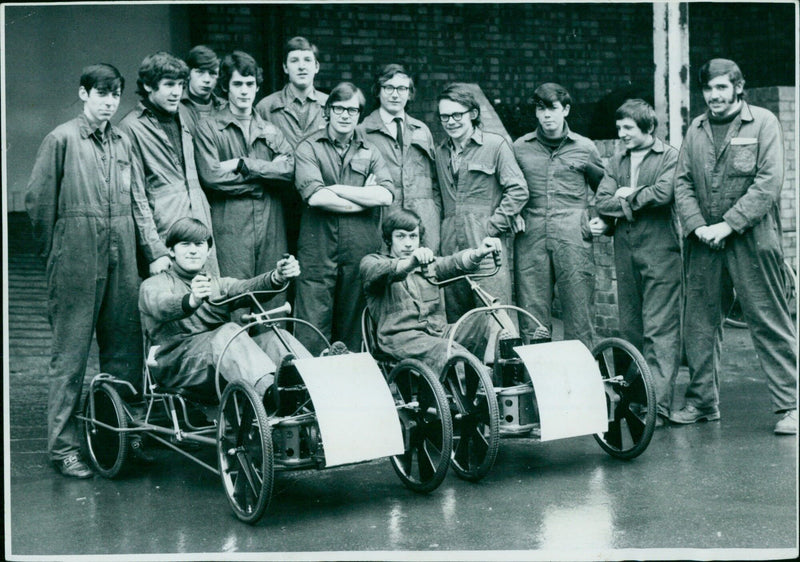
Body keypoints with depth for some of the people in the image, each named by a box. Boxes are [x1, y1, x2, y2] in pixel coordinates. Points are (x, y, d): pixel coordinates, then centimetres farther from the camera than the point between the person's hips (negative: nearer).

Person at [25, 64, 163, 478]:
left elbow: (139, 201, 13)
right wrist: (55, 252, 4)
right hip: (76, 265, -5)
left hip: (121, 261, 5)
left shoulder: (122, 142, 13)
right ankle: (63, 447, 6)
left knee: (125, 350, 9)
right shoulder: (62, 139, -3)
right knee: (70, 356, -1)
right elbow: (38, 200, -1)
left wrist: (156, 253, 6)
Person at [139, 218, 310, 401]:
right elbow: (161, 306, -15)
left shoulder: (219, 284, 25)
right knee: (229, 331, -33)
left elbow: (247, 287, 1)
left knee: (277, 336, -21)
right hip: (177, 359, -5)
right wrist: (192, 300, -39)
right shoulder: (154, 284, 12)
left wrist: (278, 277, -23)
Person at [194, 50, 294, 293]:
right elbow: (211, 176, -11)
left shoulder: (270, 130, 18)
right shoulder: (209, 129, 4)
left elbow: (289, 170, 0)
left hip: (271, 227, 4)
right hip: (230, 230, -4)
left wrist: (242, 164, -9)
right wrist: (266, 174, -5)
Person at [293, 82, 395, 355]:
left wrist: (337, 190, -6)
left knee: (353, 327, 8)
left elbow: (386, 195, -3)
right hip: (318, 249, -3)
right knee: (312, 329, -5)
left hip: (361, 250, 3)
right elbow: (314, 196, -12)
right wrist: (364, 197, -6)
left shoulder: (370, 151, 14)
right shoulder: (309, 148, 5)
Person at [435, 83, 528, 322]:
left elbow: (518, 191, -5)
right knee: (456, 322, 7)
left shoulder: (495, 145, 1)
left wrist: (492, 226, -10)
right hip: (451, 249, 5)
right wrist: (442, 232, 8)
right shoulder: (440, 152, 17)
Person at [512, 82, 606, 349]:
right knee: (532, 321, 0)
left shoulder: (584, 148, 10)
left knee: (579, 316, -2)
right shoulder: (520, 147, 12)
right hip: (531, 239, 1)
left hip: (574, 240, -1)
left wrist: (604, 221, 8)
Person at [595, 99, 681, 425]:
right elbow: (602, 203, 4)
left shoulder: (670, 157, 2)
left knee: (660, 329, -9)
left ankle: (658, 403, -11)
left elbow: (664, 193, -16)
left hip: (659, 252, -6)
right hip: (625, 252, 6)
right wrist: (641, 201, -7)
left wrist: (628, 197, -2)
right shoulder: (616, 162, 17)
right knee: (630, 328, 9)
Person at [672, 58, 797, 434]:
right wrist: (698, 226, -7)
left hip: (751, 238, -5)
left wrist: (728, 224, -14)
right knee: (699, 321, 9)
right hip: (703, 240, 5)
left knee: (768, 320, -4)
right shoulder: (696, 130, 14)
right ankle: (702, 400, 20)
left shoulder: (763, 122, 0)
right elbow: (682, 182, 10)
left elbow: (769, 182, -9)